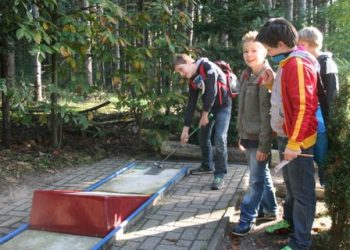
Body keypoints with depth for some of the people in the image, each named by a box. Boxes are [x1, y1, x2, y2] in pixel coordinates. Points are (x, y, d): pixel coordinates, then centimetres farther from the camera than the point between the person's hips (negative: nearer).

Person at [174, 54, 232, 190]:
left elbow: (212, 91, -24)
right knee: (203, 135, 12)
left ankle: (220, 175, -9)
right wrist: (186, 127, 3)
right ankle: (207, 166, 32)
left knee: (219, 138, -17)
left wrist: (205, 113, -17)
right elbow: (191, 104, 5)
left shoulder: (207, 66, -18)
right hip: (208, 106, 8)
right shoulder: (193, 80, 4)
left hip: (222, 105, -8)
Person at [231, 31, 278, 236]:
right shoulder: (245, 75, 9)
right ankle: (270, 209, 34)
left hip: (259, 139, -8)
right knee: (262, 175, 19)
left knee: (256, 180, 1)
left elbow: (267, 115, -19)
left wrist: (264, 145, -19)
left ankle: (247, 219, 10)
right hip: (248, 136, 8)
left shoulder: (267, 77, -16)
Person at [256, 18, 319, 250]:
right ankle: (290, 222, 38)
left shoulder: (298, 64, -18)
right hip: (286, 136, 10)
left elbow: (303, 106, -23)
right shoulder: (288, 63, 12)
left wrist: (294, 142, -23)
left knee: (302, 191, 1)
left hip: (297, 139, -10)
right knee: (291, 185, 22)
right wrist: (272, 86, 8)